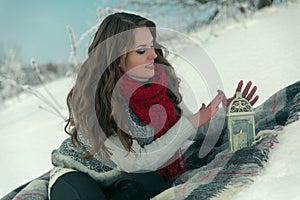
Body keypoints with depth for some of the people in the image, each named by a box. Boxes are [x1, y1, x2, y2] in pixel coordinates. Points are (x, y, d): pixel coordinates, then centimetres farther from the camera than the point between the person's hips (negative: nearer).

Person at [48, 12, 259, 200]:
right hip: (78, 176, -3)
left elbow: (193, 130, -1)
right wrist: (190, 123, -28)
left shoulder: (162, 79, -12)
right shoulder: (90, 99, -28)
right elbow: (135, 163, -26)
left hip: (131, 178, 4)